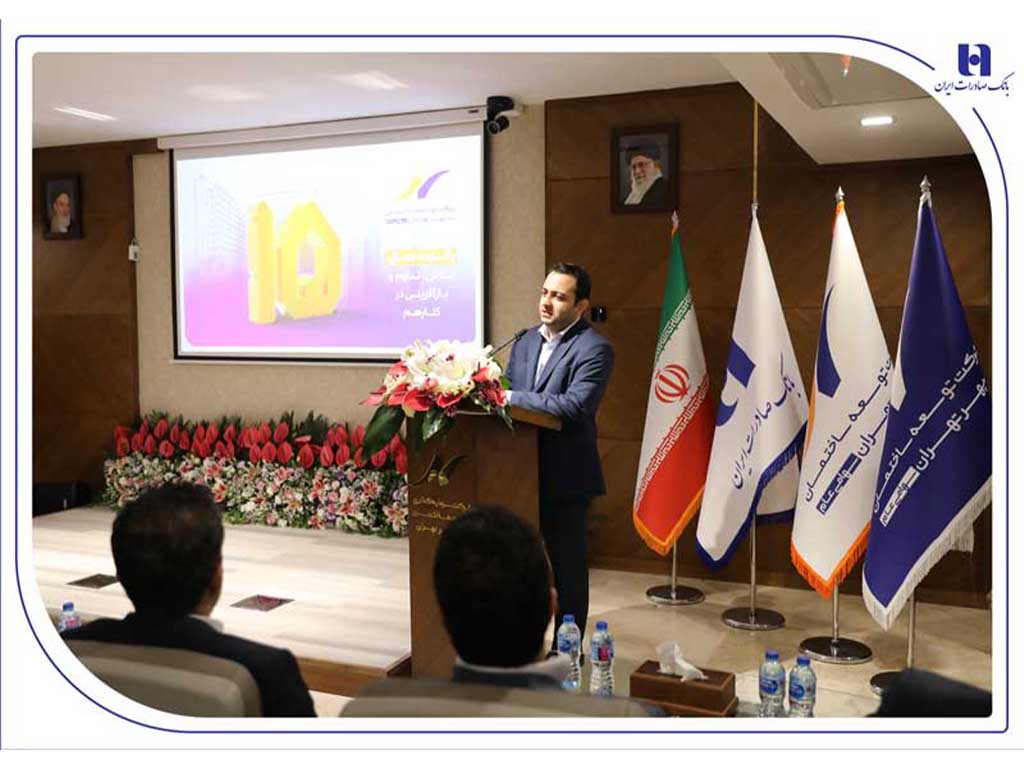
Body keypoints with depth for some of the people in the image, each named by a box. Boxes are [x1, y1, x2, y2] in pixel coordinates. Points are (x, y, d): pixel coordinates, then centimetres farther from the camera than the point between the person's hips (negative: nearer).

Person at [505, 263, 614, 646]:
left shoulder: (594, 349, -13)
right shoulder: (526, 341, 10)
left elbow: (575, 406, -25)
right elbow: (507, 390, 12)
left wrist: (513, 398, -25)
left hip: (564, 477, -7)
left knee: (567, 568, 8)